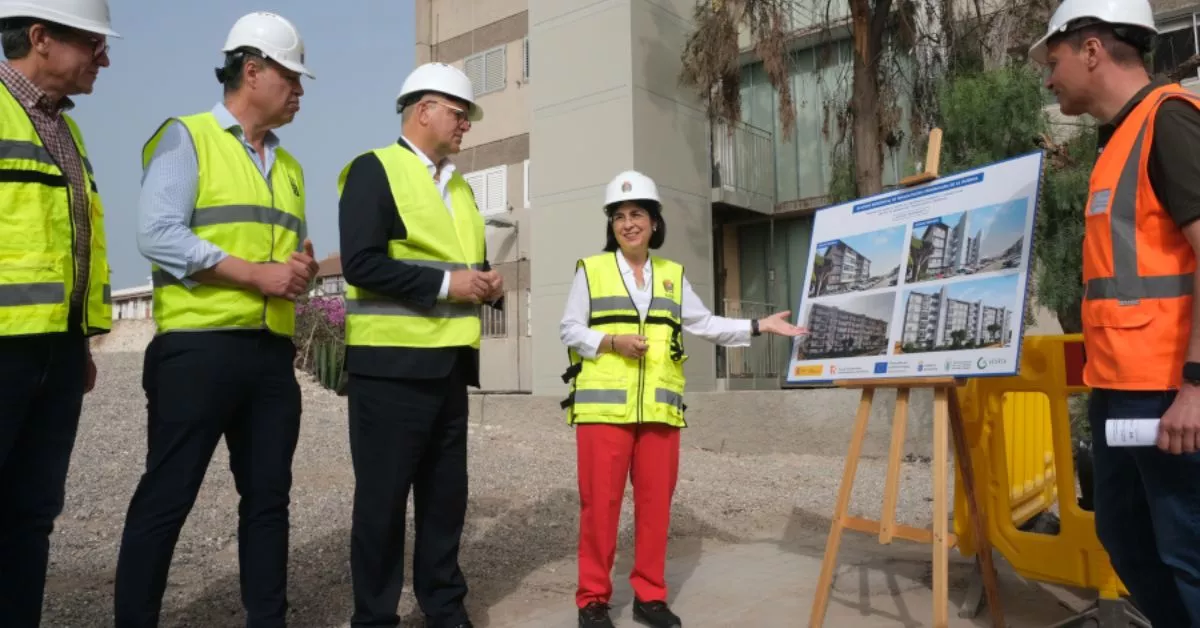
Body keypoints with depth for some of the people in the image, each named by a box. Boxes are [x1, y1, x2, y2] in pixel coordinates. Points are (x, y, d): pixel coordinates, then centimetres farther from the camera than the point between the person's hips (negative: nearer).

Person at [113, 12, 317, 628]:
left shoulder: (288, 166, 19)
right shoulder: (186, 137, -1)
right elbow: (157, 234, -13)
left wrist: (303, 269, -2)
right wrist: (256, 273, -16)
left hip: (272, 351, 7)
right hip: (197, 347, -6)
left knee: (268, 493, 10)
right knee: (166, 496, 1)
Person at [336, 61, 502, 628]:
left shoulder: (459, 186, 20)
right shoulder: (374, 169, -4)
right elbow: (361, 263, -17)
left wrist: (489, 285, 3)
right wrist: (444, 284, -16)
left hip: (450, 364, 8)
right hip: (391, 364, -7)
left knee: (447, 494, 13)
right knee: (383, 496, 2)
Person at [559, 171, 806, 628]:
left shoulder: (673, 275, 16)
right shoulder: (590, 269, 6)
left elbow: (705, 324, 12)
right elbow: (569, 330, 4)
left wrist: (760, 326, 4)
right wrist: (611, 342, -13)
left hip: (659, 408, 3)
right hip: (603, 405, -3)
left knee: (656, 501, 7)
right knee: (600, 503, -1)